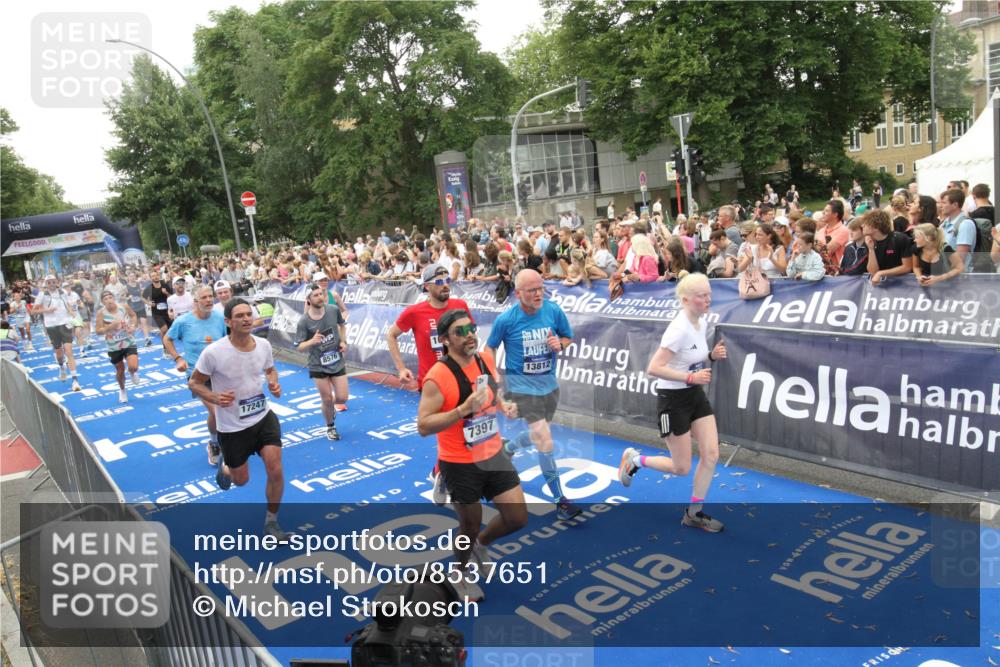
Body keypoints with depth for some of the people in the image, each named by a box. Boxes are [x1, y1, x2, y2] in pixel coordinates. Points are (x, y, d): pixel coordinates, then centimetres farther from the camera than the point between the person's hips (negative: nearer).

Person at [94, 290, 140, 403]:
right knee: (120, 371, 12)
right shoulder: (101, 313, -15)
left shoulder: (124, 306, -11)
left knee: (133, 367, -17)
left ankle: (133, 373, 23)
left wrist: (133, 325, -7)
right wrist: (110, 326, -29)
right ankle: (122, 391, 40)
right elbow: (98, 331, -13)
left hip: (129, 343, 0)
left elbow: (133, 315, 11)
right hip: (114, 347, 0)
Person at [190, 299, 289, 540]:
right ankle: (224, 466, 53)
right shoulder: (213, 352, -21)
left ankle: (271, 522, 15)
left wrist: (274, 383, -8)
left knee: (276, 471, -8)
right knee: (241, 480, 14)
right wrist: (215, 398, -26)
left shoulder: (263, 345, -7)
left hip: (264, 417, 3)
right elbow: (194, 382, -8)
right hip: (232, 427, -3)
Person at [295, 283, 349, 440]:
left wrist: (343, 341, -1)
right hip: (318, 366, -3)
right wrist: (312, 341, -32)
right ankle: (331, 427, 32)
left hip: (338, 362, 3)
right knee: (327, 400, 5)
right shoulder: (304, 321, -18)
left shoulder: (334, 310, -8)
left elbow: (342, 325, 14)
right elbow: (299, 347, -13)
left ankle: (331, 406, 39)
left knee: (342, 398, 2)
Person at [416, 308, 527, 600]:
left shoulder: (486, 359, -2)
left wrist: (505, 406, -4)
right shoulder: (438, 376, -23)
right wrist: (464, 409, -34)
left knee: (518, 518, 8)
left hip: (494, 455, 6)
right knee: (470, 526, 12)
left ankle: (481, 543, 40)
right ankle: (462, 574, 43)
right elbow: (423, 426, -24)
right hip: (460, 465, -6)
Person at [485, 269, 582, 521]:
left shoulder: (554, 310, -9)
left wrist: (560, 344, -16)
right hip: (522, 385, -5)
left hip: (549, 383, 5)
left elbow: (568, 337, 6)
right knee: (544, 439, -15)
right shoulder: (506, 319, -15)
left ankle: (507, 449, 56)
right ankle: (560, 499, -2)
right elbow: (490, 347, 1)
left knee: (537, 436, 23)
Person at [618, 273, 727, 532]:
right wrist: (691, 377, -29)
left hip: (696, 395, 8)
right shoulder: (679, 329, -25)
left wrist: (712, 355, -1)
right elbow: (653, 368, -28)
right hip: (673, 399, -8)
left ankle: (693, 514, 19)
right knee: (681, 469, 2)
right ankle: (634, 459, 28)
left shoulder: (703, 321, 3)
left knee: (711, 456, 2)